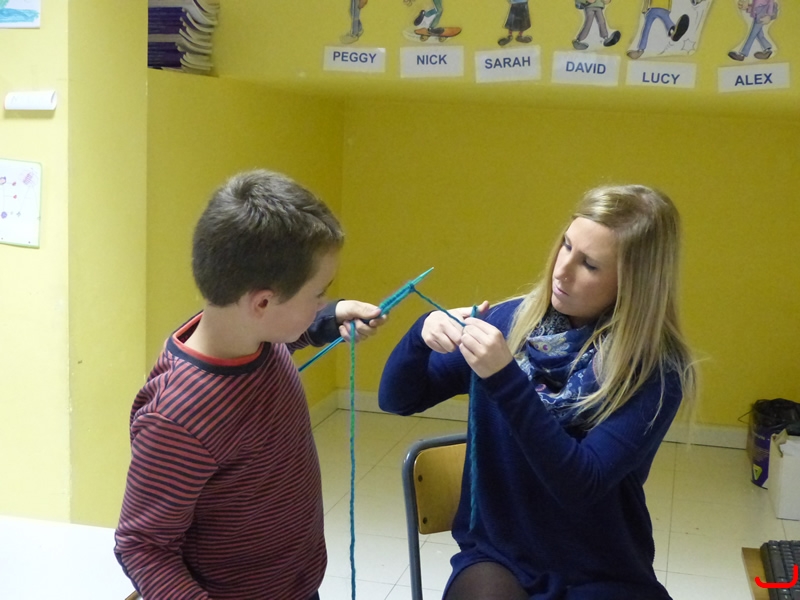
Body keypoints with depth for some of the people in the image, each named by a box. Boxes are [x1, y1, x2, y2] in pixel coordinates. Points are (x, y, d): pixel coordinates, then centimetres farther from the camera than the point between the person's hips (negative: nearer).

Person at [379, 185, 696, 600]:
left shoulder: (656, 371, -12)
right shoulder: (509, 322, -4)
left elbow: (581, 484, -21)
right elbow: (398, 400, 1)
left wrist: (506, 381, -28)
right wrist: (421, 337, -19)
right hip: (496, 555, 1)